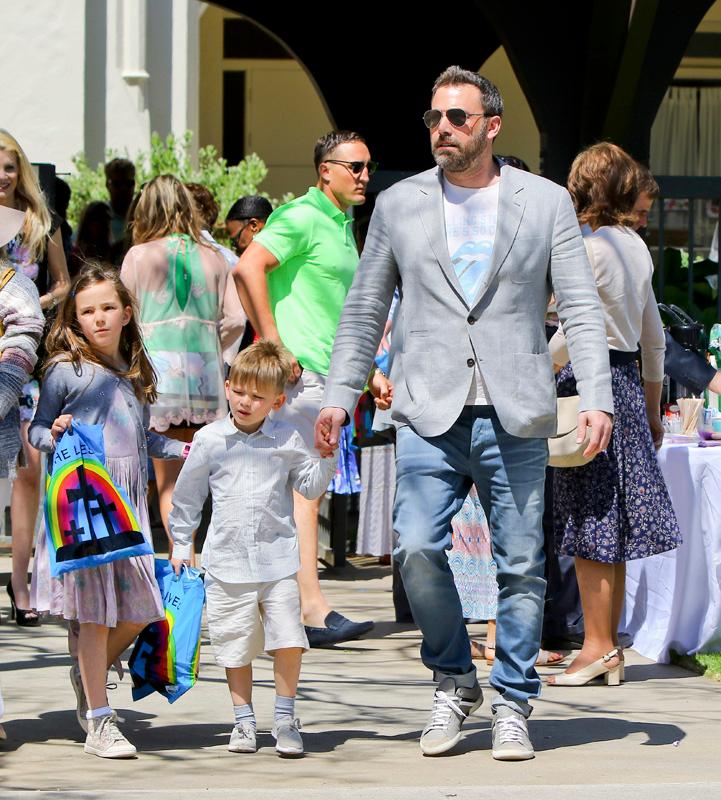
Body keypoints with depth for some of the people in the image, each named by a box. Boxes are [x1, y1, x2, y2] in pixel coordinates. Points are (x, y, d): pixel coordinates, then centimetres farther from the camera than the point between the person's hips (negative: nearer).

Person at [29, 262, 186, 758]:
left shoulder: (135, 372, 17)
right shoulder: (66, 370, -1)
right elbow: (37, 429, 1)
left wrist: (182, 450, 14)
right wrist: (55, 435, -20)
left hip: (129, 498, 6)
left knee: (140, 607, 2)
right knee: (95, 610, -6)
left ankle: (90, 674, 29)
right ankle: (99, 723, 0)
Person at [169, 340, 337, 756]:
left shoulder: (287, 440, 3)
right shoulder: (209, 440, 3)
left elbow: (310, 486, 7)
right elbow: (188, 495, 11)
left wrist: (325, 457, -9)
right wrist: (181, 544, 12)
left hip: (278, 557, 0)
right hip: (228, 560, 0)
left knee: (289, 642, -8)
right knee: (237, 646, 6)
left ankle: (286, 719, 7)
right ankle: (244, 721, 19)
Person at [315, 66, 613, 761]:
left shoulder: (546, 202, 7)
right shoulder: (398, 205, 11)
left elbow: (580, 307, 4)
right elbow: (364, 311, 14)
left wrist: (596, 397, -7)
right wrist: (338, 396, 5)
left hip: (515, 416, 0)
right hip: (429, 412, 0)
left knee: (521, 565, 1)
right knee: (417, 549, -14)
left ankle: (512, 704, 15)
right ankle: (453, 681, 8)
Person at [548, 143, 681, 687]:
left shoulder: (586, 247, -13)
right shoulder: (636, 246, 11)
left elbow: (570, 336, -19)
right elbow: (654, 339, 17)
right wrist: (653, 408, 25)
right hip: (627, 384, 8)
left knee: (588, 526, -4)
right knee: (611, 526, 10)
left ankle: (598, 646, -2)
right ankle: (610, 652, 13)